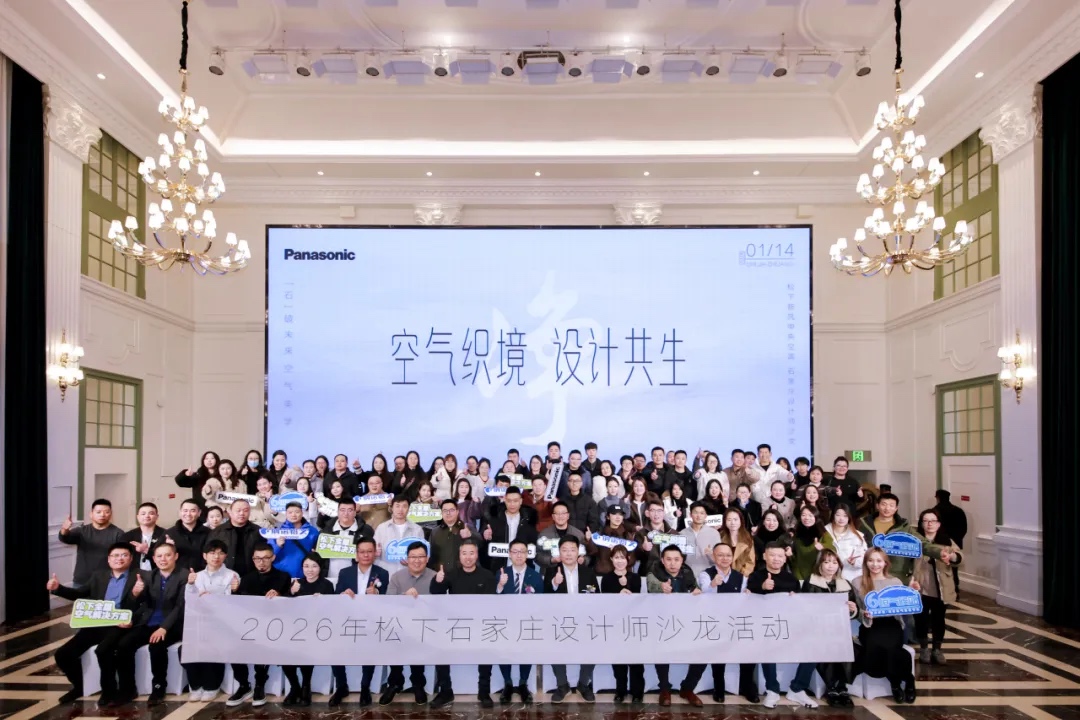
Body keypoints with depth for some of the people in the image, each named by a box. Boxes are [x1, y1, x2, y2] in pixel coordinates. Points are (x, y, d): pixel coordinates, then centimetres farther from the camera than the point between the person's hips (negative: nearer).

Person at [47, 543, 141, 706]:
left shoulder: (138, 578, 3)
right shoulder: (98, 575, 18)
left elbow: (138, 607, -7)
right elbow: (79, 594, 19)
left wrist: (137, 594, -30)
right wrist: (58, 588, 2)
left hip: (118, 626, -5)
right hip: (96, 624, 6)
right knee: (62, 654, -8)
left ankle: (108, 690, -9)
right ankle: (79, 685, 19)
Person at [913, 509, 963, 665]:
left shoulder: (947, 541, 5)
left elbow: (960, 558, -9)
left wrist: (952, 556, -32)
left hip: (941, 589, 1)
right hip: (921, 588, -1)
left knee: (938, 619, 9)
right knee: (921, 618, 6)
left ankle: (937, 649, 24)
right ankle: (923, 649, 23)